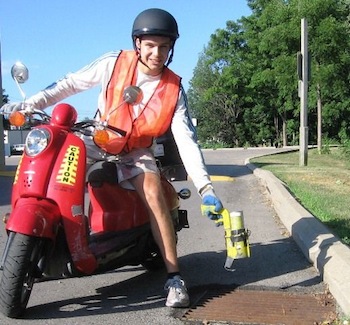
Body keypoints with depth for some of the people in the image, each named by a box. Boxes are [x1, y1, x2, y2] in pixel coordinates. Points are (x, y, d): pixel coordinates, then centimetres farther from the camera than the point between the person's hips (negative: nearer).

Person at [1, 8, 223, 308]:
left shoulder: (174, 89, -12)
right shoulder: (115, 63, -13)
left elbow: (187, 140, -18)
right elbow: (71, 84, -2)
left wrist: (205, 187, -29)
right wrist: (30, 103, -11)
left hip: (136, 152, -1)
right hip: (96, 143, 2)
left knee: (153, 193, -27)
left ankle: (175, 277, -20)